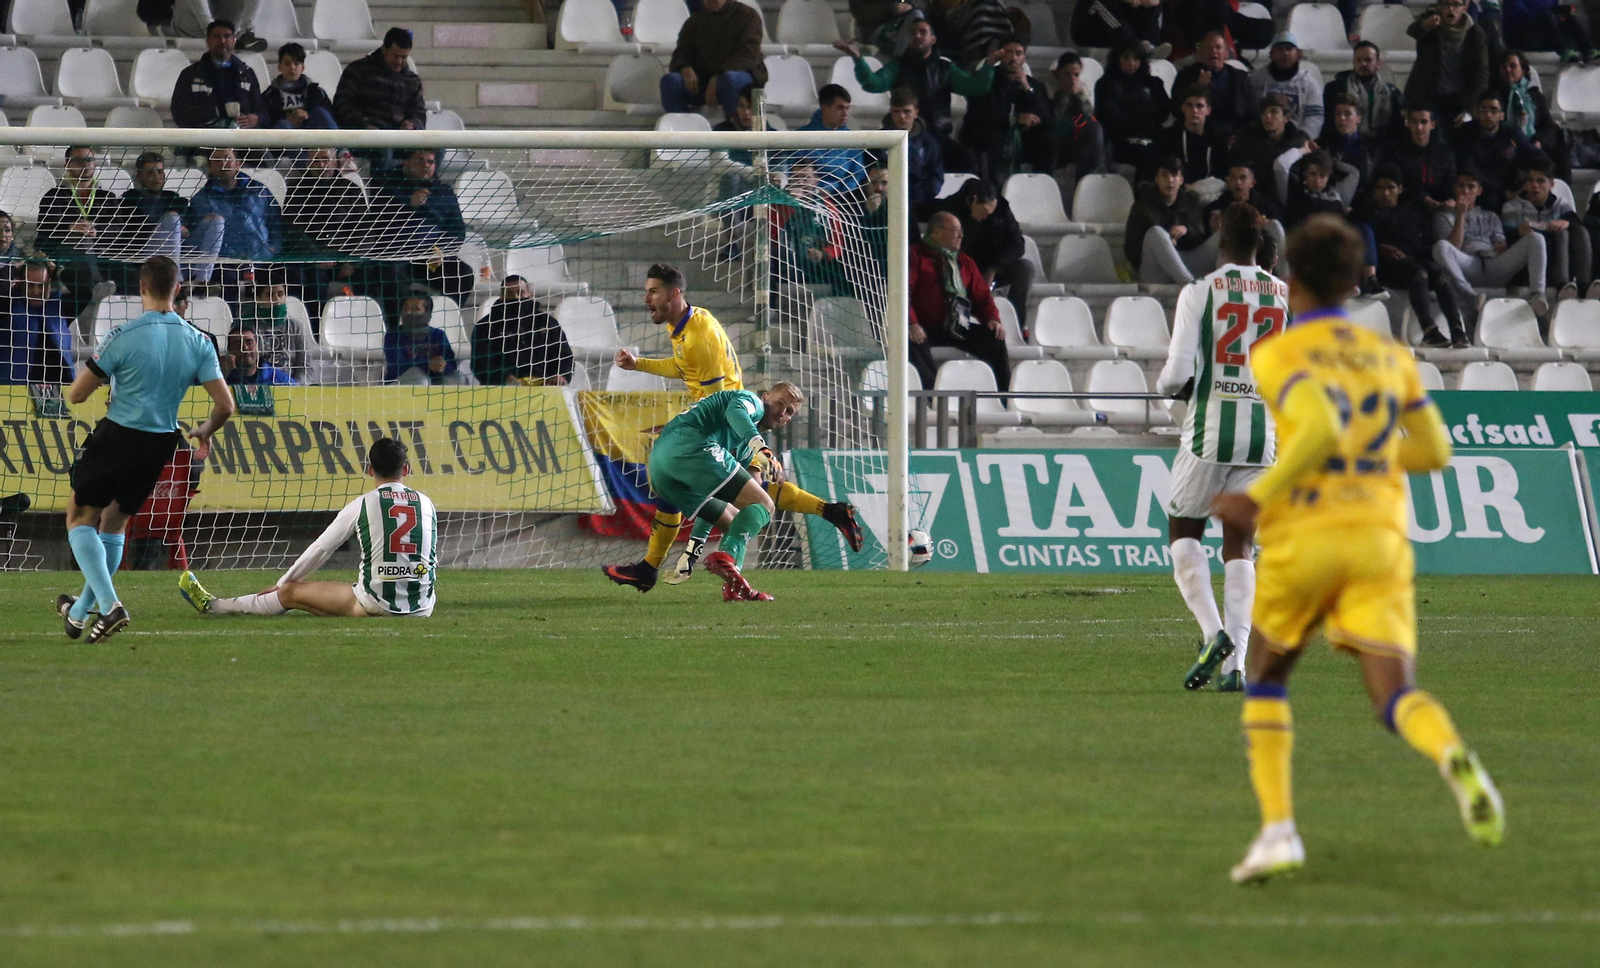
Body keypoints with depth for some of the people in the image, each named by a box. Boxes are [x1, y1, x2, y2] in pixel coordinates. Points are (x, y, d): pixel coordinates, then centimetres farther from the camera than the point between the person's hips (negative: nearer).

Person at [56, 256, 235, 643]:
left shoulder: (123, 337, -16)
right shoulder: (198, 342, -4)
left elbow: (76, 395, -11)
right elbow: (224, 406, -5)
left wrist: (84, 376, 13)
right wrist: (205, 432, 17)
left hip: (117, 436, -5)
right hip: (161, 443, 5)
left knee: (80, 518, 10)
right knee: (115, 521, 22)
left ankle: (108, 604, -11)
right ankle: (81, 611, 30)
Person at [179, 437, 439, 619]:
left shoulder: (361, 505, -1)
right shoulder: (426, 504, 9)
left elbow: (321, 549, 7)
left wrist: (281, 584, 21)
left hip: (376, 604, -4)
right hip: (422, 607, 4)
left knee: (290, 593, 13)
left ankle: (213, 606, 27)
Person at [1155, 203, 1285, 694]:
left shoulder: (1200, 292, -4)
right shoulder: (1289, 297, 7)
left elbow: (1178, 373, -8)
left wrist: (1166, 385, 15)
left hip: (1211, 426, -3)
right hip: (1265, 429, 3)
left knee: (1183, 528, 11)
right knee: (1240, 543, 9)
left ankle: (1214, 633, -10)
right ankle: (1235, 663, -1)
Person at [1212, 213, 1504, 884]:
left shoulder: (1276, 357, -3)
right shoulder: (1391, 356, 14)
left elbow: (1321, 428, -21)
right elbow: (1435, 451, 19)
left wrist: (1258, 498, -14)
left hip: (1302, 539, -3)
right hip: (1379, 540, 3)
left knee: (1265, 681, 20)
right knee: (1397, 698, -5)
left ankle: (1278, 831, 7)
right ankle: (1454, 759, -41)